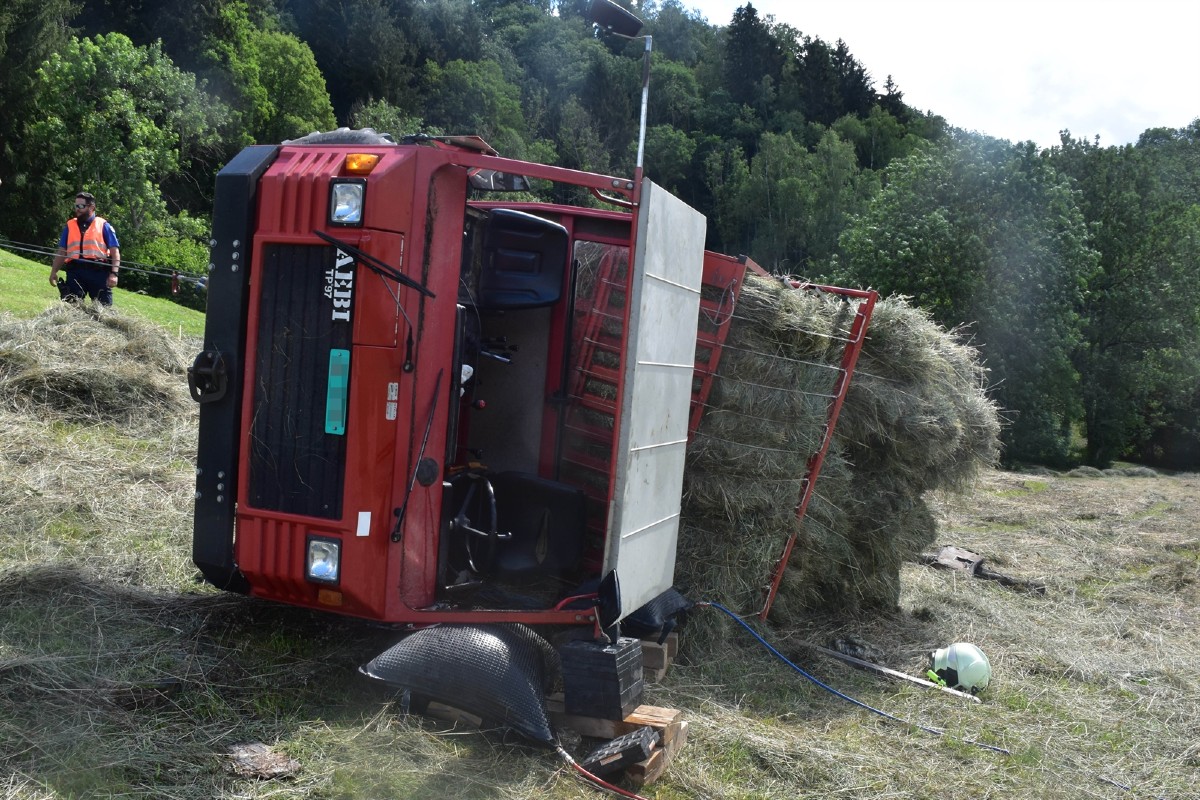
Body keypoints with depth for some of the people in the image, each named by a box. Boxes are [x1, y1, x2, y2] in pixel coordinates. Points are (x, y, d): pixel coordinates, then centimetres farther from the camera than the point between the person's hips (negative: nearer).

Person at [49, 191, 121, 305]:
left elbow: (115, 251, 1)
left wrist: (114, 273, -11)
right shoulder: (69, 226, 18)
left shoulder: (103, 225, 8)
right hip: (75, 272, 3)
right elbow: (62, 252, 18)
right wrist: (54, 271, 7)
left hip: (98, 273, -3)